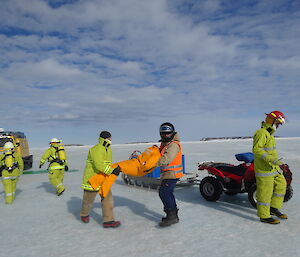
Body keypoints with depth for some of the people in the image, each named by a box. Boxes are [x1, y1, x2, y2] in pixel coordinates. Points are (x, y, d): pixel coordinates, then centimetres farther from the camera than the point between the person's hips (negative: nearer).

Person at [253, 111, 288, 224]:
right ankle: (264, 216, 11)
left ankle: (273, 208, 28)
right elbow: (256, 149, -26)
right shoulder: (261, 133, -17)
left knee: (281, 184, 16)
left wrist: (278, 163, 24)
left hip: (273, 168, 10)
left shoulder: (269, 134, 16)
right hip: (264, 169, -10)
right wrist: (273, 160, -29)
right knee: (265, 191, -2)